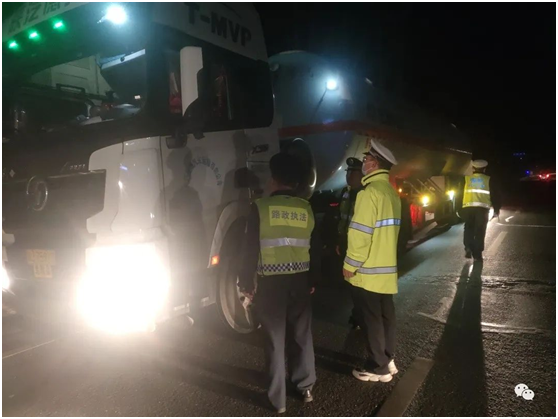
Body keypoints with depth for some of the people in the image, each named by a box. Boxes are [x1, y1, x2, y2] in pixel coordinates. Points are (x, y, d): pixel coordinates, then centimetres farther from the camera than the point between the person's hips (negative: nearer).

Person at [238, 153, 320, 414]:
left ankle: (278, 400, 17)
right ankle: (306, 388, 31)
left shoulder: (260, 208, -8)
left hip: (271, 283, -3)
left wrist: (246, 283, 2)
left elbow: (250, 250, -8)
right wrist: (313, 281, 18)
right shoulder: (307, 209, 2)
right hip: (300, 281, 3)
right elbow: (315, 249, 8)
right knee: (302, 335, 18)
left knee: (275, 341, 8)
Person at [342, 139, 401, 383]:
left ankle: (378, 367, 13)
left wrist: (350, 265, -12)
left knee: (372, 319, 2)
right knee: (385, 316, 16)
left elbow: (361, 233, -21)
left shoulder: (370, 191, -18)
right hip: (386, 268, 9)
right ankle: (387, 360, 28)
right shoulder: (391, 193, 10)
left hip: (368, 271, -9)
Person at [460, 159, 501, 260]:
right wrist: (496, 209, 17)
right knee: (480, 231, 6)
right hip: (482, 208, -1)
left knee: (469, 229, 15)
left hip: (467, 208, 1)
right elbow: (495, 195, 10)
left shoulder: (466, 179, 12)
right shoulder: (488, 180, 10)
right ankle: (477, 254, 6)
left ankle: (468, 248, -4)